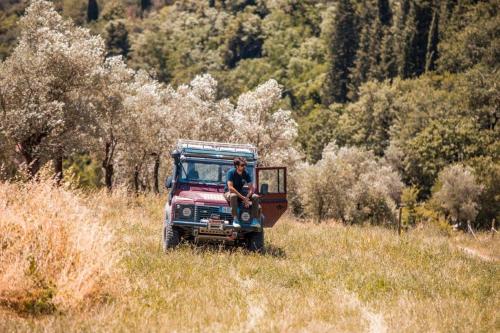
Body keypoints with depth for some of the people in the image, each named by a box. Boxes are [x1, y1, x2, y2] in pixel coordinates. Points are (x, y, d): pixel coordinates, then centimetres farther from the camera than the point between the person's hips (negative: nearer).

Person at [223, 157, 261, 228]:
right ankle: (235, 219, -40)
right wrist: (243, 197, -34)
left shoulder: (246, 174, -5)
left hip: (240, 192, 5)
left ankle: (254, 220, -17)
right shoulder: (231, 172, -19)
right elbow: (230, 187, -29)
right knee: (233, 196, -41)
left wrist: (247, 198, -27)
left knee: (255, 197, -16)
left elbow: (251, 188, -7)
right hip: (228, 193, -5)